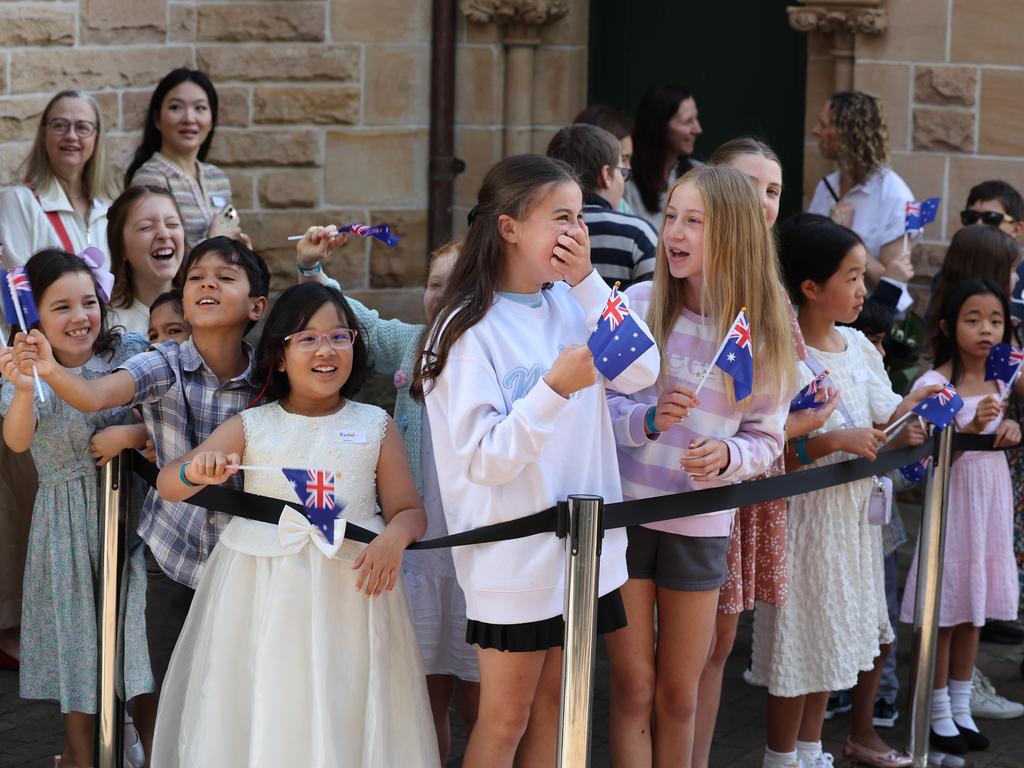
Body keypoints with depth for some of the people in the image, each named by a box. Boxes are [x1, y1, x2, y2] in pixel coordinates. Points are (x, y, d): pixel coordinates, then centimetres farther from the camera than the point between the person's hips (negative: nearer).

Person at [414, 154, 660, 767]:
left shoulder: (570, 304, 5)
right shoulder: (470, 329, -15)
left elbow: (642, 372, -8)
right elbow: (483, 461, -20)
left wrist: (588, 281, -12)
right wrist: (556, 387, -31)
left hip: (583, 543, 6)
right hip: (516, 556, -6)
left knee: (552, 706, 15)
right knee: (506, 718, 5)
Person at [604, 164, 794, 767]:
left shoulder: (766, 330, -5)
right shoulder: (637, 306, -9)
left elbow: (766, 436, 2)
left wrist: (728, 457, -19)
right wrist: (646, 420, -23)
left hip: (702, 526, 1)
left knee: (679, 694, 13)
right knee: (634, 687, 5)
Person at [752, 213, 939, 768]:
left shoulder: (857, 346, 6)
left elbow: (879, 424, 10)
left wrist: (906, 413, -10)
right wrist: (832, 442, -26)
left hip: (853, 514, 8)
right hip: (805, 516, -8)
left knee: (829, 643, 16)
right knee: (797, 645, 1)